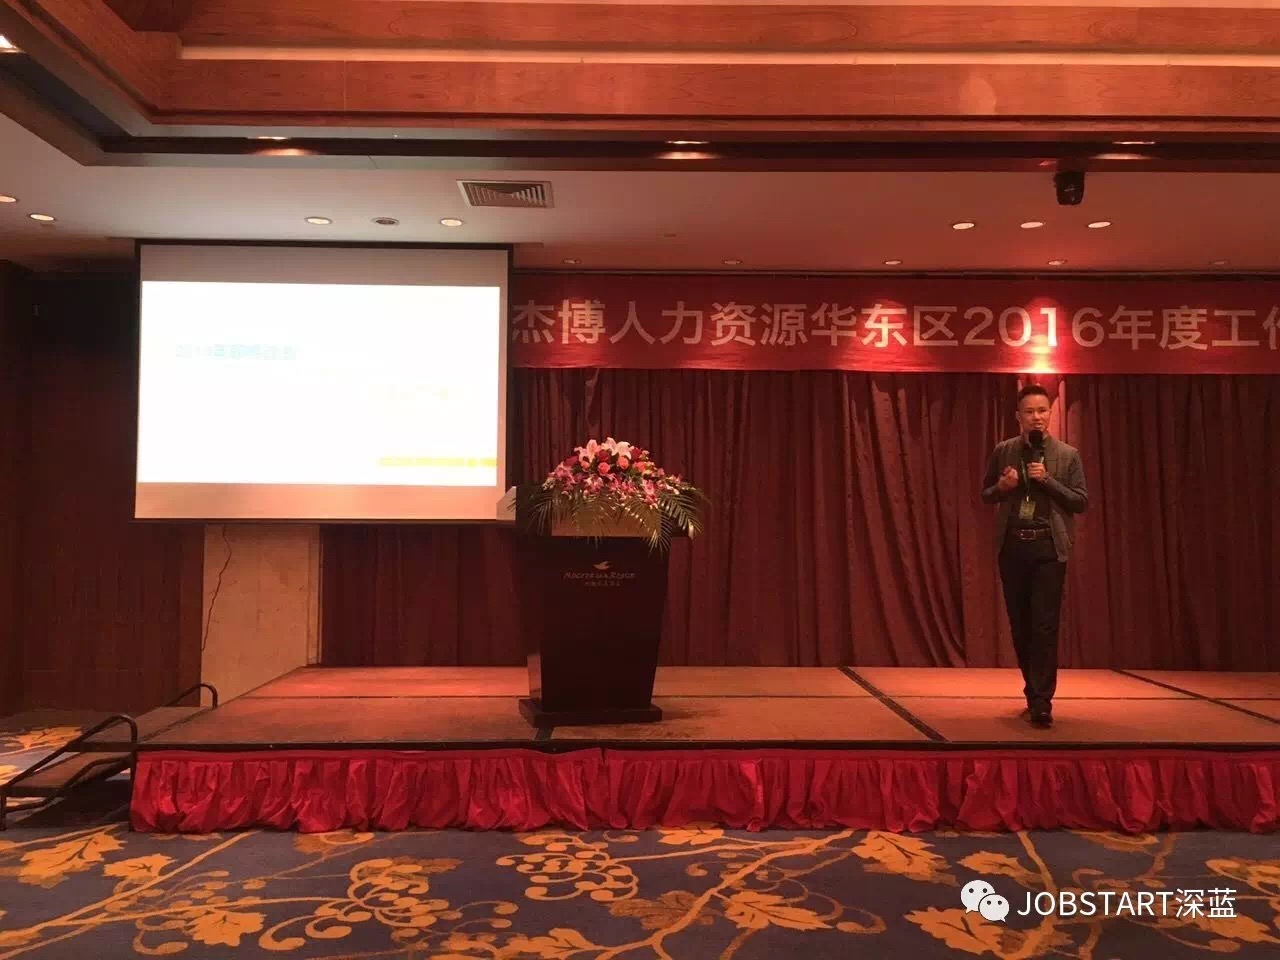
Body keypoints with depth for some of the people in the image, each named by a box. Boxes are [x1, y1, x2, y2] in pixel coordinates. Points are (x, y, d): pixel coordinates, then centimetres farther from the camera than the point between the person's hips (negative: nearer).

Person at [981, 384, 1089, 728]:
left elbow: (1082, 502, 1)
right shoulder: (1003, 451, 7)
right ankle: (1034, 692, 25)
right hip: (1012, 546, 3)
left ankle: (1041, 702, -6)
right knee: (1020, 625, 10)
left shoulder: (1067, 455, 3)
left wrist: (1048, 480, -13)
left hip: (1049, 547, -3)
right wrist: (1002, 486, -8)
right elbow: (986, 495, 15)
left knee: (1044, 625, -9)